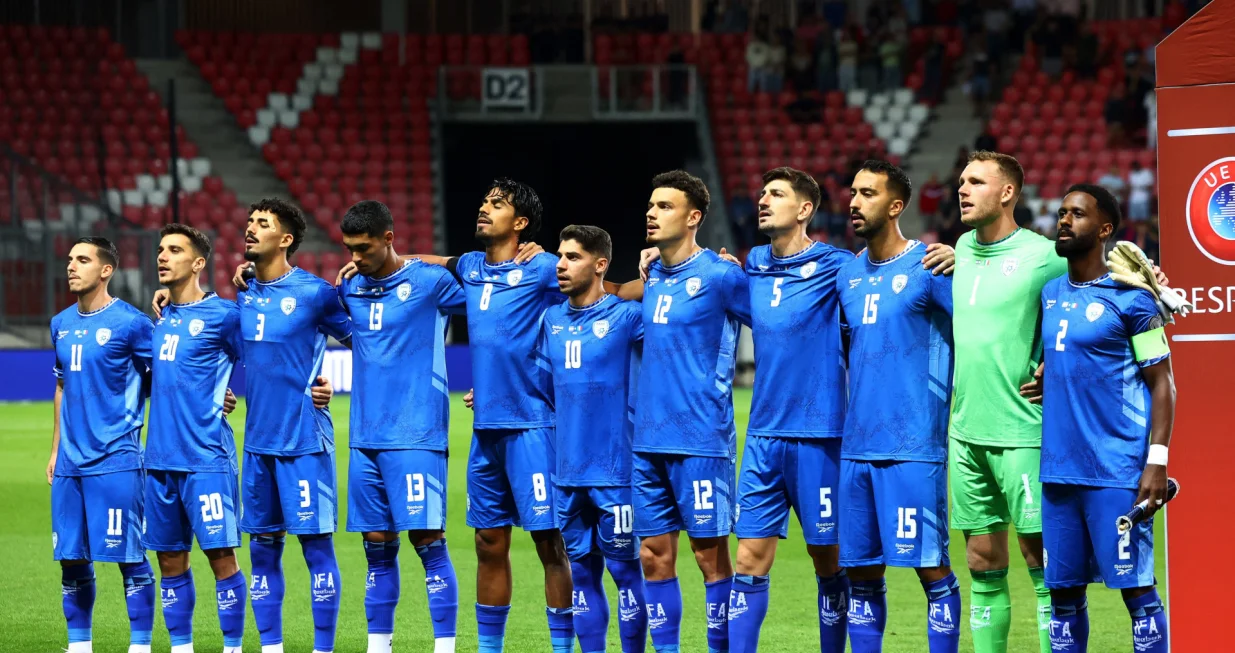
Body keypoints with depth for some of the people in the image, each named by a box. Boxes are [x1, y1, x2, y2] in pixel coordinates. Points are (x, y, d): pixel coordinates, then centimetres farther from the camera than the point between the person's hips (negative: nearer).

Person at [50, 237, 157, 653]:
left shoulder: (130, 323, -7)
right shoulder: (61, 324, 13)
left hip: (116, 460, -6)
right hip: (70, 462, 6)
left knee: (130, 557, -4)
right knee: (71, 559, 8)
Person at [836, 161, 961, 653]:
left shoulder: (929, 268, -6)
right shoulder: (847, 274, 14)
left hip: (913, 446, -7)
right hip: (855, 446, 7)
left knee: (932, 567, -5)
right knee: (861, 571, 8)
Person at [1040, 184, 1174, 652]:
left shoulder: (1130, 298, -5)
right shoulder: (1050, 293, 13)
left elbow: (1162, 384, -5)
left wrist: (1157, 461, -13)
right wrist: (1043, 379, 8)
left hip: (1117, 473, -6)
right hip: (1058, 470, 6)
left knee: (1136, 588, -4)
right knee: (1063, 593, 8)